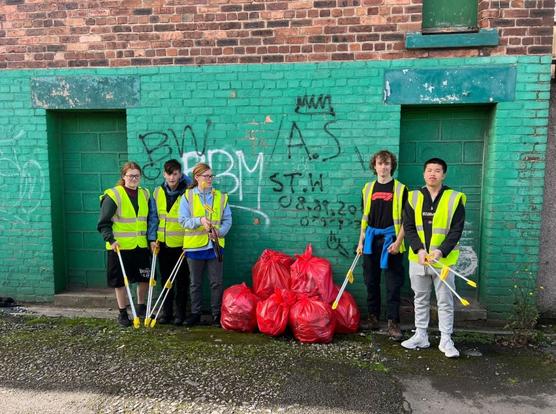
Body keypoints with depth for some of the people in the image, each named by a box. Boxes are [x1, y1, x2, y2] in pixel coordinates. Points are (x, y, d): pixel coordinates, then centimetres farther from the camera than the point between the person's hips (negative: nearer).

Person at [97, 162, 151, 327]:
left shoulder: (145, 194, 8)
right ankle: (122, 313, 21)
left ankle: (141, 307, 32)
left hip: (141, 245, 5)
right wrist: (111, 240, -19)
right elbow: (103, 223, -8)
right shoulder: (113, 195, -8)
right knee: (120, 280, 6)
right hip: (120, 246, -4)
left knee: (144, 277, 10)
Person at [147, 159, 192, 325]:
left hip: (182, 243, -3)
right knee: (165, 280, 13)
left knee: (182, 280, 7)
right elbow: (153, 217, 7)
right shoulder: (158, 192, 4)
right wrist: (152, 239, 1)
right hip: (163, 243, 4)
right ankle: (166, 311, 25)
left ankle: (180, 313, 20)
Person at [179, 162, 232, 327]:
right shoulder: (187, 196, 1)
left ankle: (217, 314, 17)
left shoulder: (221, 196, 6)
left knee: (216, 282, 5)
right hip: (194, 245, -1)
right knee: (195, 283, 11)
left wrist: (219, 232, -14)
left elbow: (227, 220, 4)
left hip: (215, 245, 1)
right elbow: (183, 220, -6)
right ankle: (195, 314, 24)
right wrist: (200, 220, -23)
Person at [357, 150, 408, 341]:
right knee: (371, 281, 10)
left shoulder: (400, 188, -2)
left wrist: (398, 242, -11)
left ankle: (393, 323, 9)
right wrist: (361, 241, 10)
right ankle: (373, 318, 23)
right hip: (371, 240, 4)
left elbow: (405, 219, -3)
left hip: (390, 240, -4)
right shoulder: (368, 188, 9)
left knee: (393, 284, 0)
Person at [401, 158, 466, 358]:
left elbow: (456, 230, -7)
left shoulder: (455, 198, -3)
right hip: (418, 259, 3)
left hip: (444, 260, -2)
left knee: (445, 302, 6)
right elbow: (408, 227, 0)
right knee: (420, 300, 14)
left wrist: (441, 252, -19)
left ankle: (446, 340, 20)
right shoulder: (414, 197, 3)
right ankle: (420, 336, 26)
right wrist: (419, 250, -14)